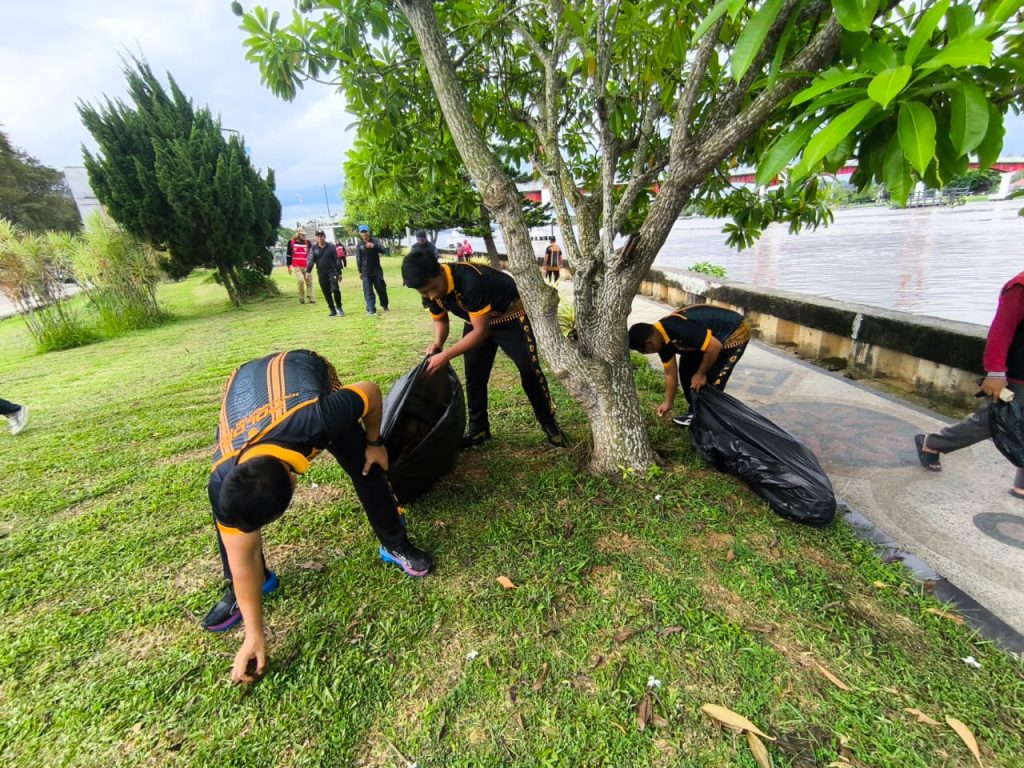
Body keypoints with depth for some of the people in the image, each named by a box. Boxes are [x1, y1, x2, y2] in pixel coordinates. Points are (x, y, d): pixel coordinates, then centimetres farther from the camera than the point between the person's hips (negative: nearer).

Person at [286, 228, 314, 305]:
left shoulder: (307, 242, 7)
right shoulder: (291, 242, 4)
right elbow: (289, 254, 8)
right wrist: (289, 266, 6)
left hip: (306, 266, 2)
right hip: (297, 266, -2)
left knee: (309, 281, 0)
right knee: (300, 280, -17)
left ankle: (311, 298, 7)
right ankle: (301, 298, 0)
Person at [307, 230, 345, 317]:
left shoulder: (331, 247, 4)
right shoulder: (313, 248, 5)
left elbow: (337, 260, 6)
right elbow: (311, 261, -2)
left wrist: (339, 273, 5)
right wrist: (308, 271, -18)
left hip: (332, 272, -2)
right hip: (321, 275, 2)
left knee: (335, 289, -20)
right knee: (326, 294, 5)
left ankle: (339, 307, -1)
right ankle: (333, 310, 15)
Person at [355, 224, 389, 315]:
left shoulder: (375, 241, 1)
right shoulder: (359, 245, 1)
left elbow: (384, 250, -12)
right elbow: (358, 259, 4)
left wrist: (374, 246, -28)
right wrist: (360, 272, 2)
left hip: (377, 270, 1)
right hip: (366, 272, 0)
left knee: (381, 288, 7)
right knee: (368, 291, -5)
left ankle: (384, 305, 28)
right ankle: (371, 309, -6)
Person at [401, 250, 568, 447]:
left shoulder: (470, 280, -40)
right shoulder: (430, 292, -17)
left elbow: (481, 330, -35)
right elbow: (440, 319, 3)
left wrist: (445, 355, -35)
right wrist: (437, 343, -19)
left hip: (510, 315, -6)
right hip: (477, 320, 7)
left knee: (529, 371, -7)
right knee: (474, 375, 3)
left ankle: (549, 424, 9)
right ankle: (479, 429, 17)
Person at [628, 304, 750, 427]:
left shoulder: (678, 328, -36)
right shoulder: (663, 339, -5)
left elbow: (715, 346, -32)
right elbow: (670, 374, 6)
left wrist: (700, 374, -18)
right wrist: (668, 403, 12)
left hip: (735, 331, -9)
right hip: (712, 334, 9)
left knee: (712, 380, -12)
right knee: (686, 369, 8)